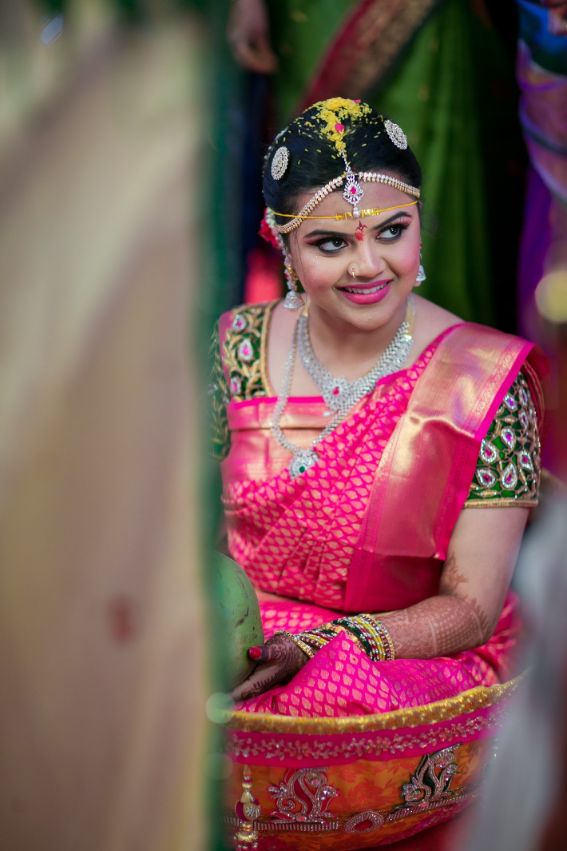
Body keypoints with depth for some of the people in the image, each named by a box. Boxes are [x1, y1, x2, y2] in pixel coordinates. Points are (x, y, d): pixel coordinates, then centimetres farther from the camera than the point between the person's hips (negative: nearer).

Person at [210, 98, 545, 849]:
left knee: (338, 696, -34)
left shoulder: (484, 384, -9)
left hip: (423, 668, -2)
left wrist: (320, 648, -24)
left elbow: (472, 607, -10)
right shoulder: (240, 346, 2)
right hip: (240, 640, 3)